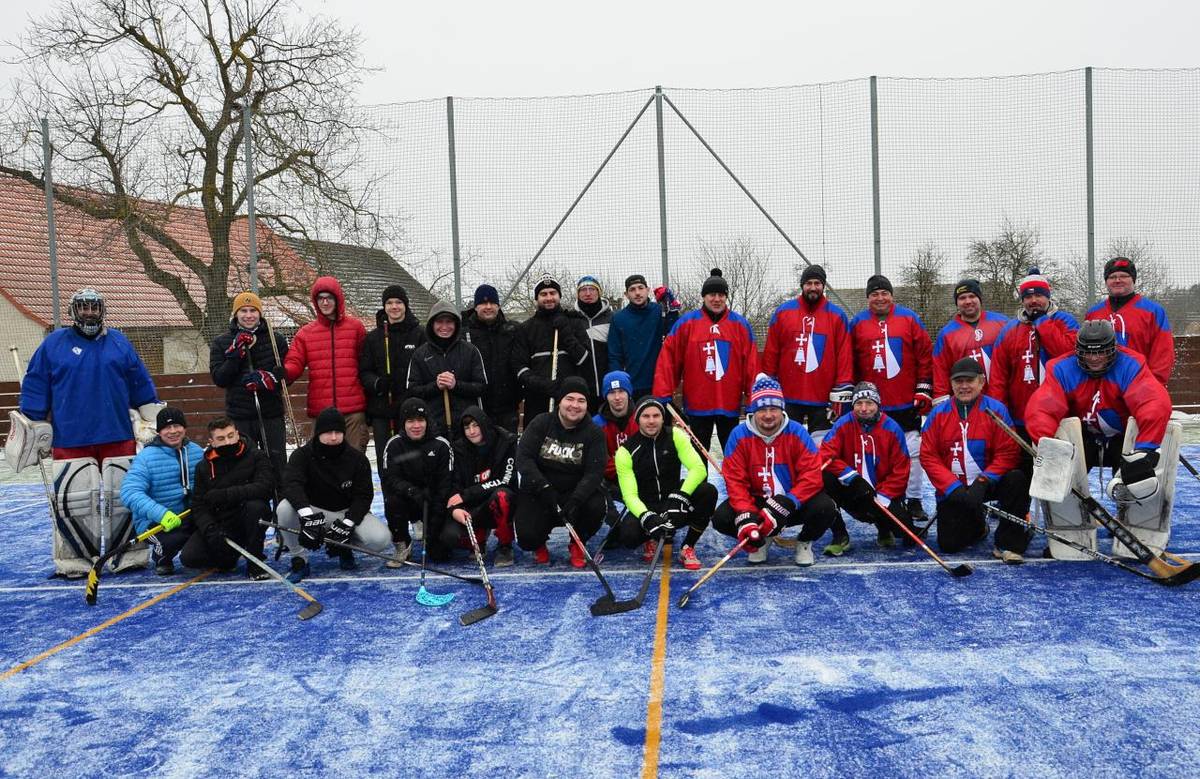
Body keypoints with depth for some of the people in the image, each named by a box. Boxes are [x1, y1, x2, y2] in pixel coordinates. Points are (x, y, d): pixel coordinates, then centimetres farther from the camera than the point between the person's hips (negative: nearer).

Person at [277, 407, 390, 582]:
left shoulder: (357, 458, -9)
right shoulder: (303, 455, -11)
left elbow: (363, 496, -9)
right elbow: (291, 484, -28)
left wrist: (346, 524, -24)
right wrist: (308, 515, -45)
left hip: (348, 512, 1)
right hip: (314, 511, 0)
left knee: (381, 539, -26)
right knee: (285, 508, -32)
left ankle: (346, 548, 8)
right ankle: (300, 561, -12)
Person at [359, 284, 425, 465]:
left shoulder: (420, 334, 2)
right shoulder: (373, 337, 10)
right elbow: (364, 371, 9)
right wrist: (376, 383, -11)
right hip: (381, 410, 2)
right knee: (384, 459, 4)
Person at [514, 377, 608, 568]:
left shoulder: (594, 433, -6)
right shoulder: (540, 423, -5)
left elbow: (594, 473, -16)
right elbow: (523, 457, -14)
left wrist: (575, 501, -32)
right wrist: (543, 487, -27)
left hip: (575, 492, 1)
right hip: (538, 493, -1)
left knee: (597, 505, -30)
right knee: (526, 538, -22)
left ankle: (577, 544, 3)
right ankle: (539, 544, 20)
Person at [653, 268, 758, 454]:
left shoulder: (740, 324, 3)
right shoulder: (686, 323, -1)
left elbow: (751, 364, 1)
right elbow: (668, 359, -4)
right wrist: (663, 395, -9)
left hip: (730, 404, 1)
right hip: (697, 404, -1)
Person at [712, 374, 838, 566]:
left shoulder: (796, 432, -13)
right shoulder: (739, 435, -11)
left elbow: (812, 475, -18)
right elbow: (735, 480, -13)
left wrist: (785, 505, -31)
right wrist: (745, 517, -30)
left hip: (793, 501, -1)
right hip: (755, 501, 1)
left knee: (825, 508, -29)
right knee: (721, 518, -24)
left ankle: (804, 542, 8)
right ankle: (759, 540, 11)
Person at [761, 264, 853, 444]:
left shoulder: (837, 316, 5)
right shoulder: (783, 311, 5)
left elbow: (845, 355, 1)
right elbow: (770, 353, 6)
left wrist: (842, 393, -6)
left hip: (823, 400, 0)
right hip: (788, 397, 0)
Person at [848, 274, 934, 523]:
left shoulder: (909, 318, 4)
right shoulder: (858, 323, 6)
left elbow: (925, 355, 3)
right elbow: (849, 363, 8)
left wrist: (924, 389, -2)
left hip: (907, 403, 0)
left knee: (912, 452, 2)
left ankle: (913, 501, 10)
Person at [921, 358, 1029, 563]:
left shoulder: (996, 410, -6)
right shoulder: (938, 413, -1)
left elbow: (1008, 453, -11)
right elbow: (928, 456, -4)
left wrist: (983, 482, -23)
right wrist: (953, 487, -16)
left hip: (987, 483, -1)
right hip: (952, 489, 1)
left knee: (1017, 479, -32)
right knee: (949, 544, -7)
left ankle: (1009, 544, -18)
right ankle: (977, 526, 30)